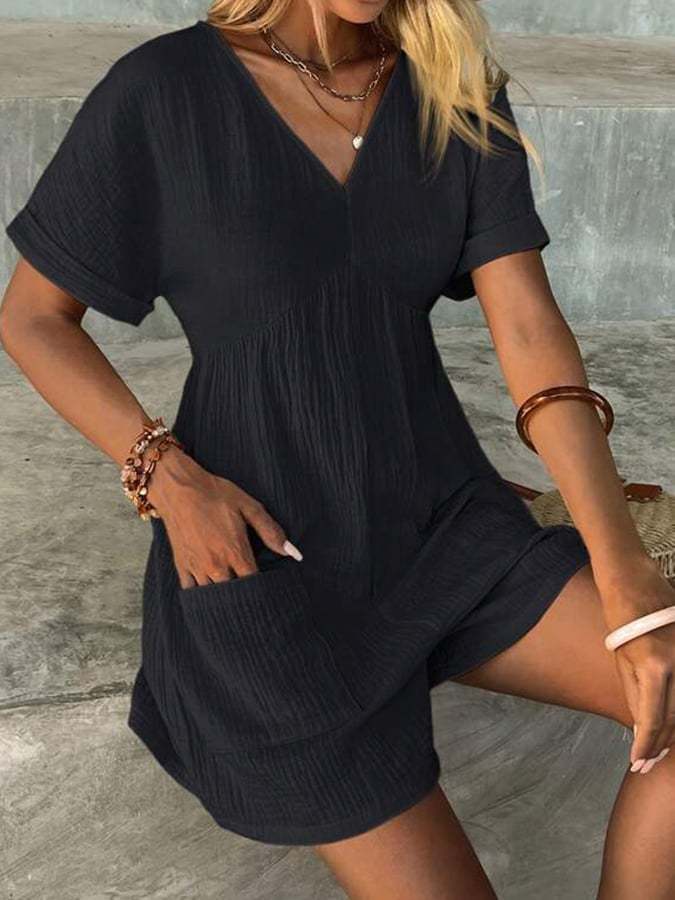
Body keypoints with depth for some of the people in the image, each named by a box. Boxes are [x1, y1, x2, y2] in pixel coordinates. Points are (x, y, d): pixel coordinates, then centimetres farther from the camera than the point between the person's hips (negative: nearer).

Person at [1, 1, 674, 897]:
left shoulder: (462, 96, -2)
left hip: (439, 527, 5)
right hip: (265, 554, -4)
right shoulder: (159, 93, -13)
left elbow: (532, 334, -11)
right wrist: (169, 478, -17)